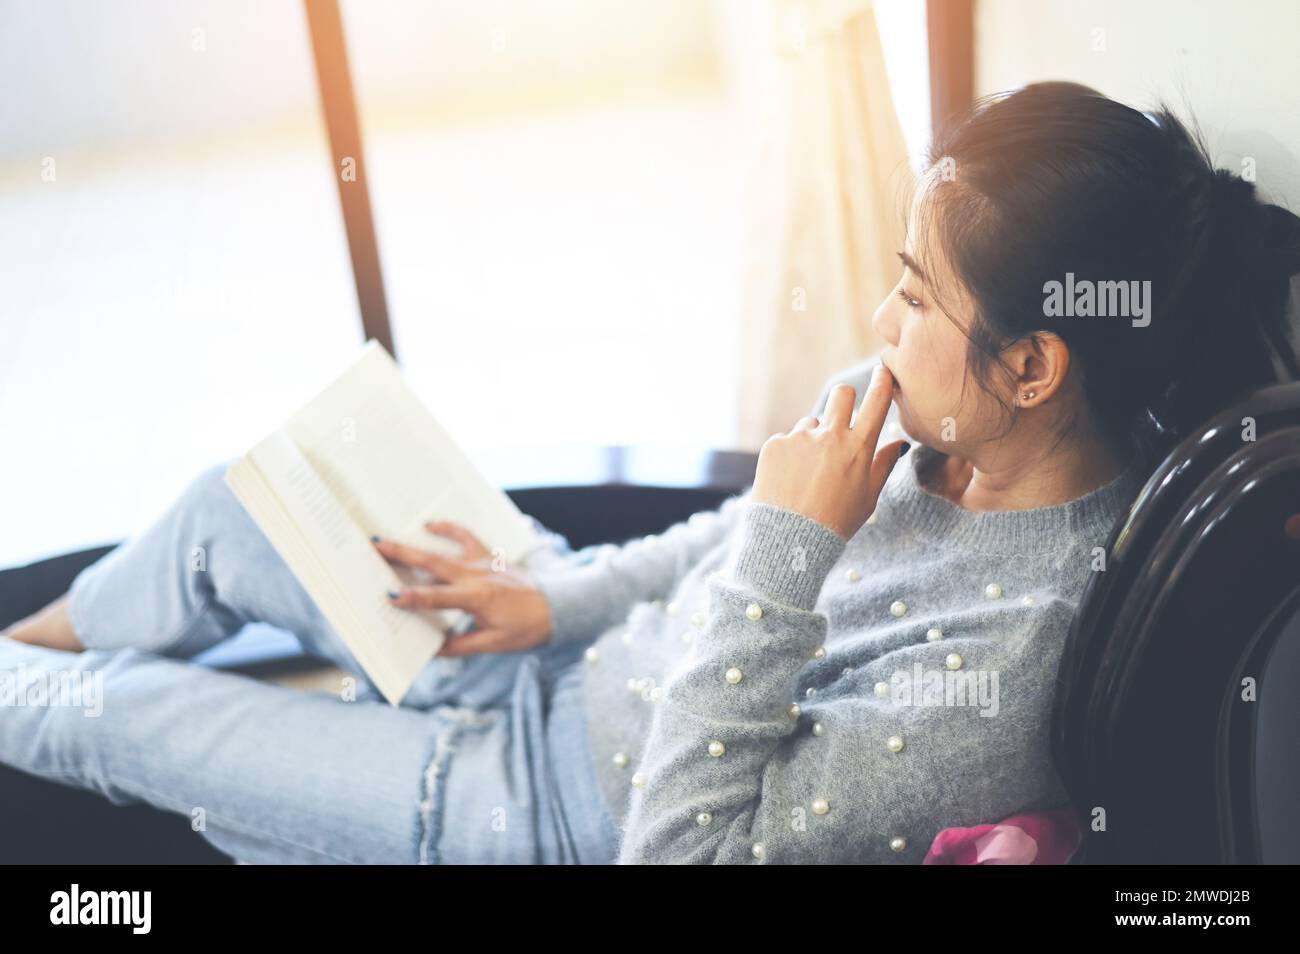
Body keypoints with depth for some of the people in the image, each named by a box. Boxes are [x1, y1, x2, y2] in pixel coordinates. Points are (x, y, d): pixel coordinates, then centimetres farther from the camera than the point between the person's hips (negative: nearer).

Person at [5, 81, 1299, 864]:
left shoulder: (1004, 668, -36)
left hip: (556, 808, -7)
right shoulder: (929, 408, -12)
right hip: (586, 661, 7)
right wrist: (555, 598, -1)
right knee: (227, 512, 14)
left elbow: (682, 847, -32)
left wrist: (786, 552, -36)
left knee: (125, 711, 3)